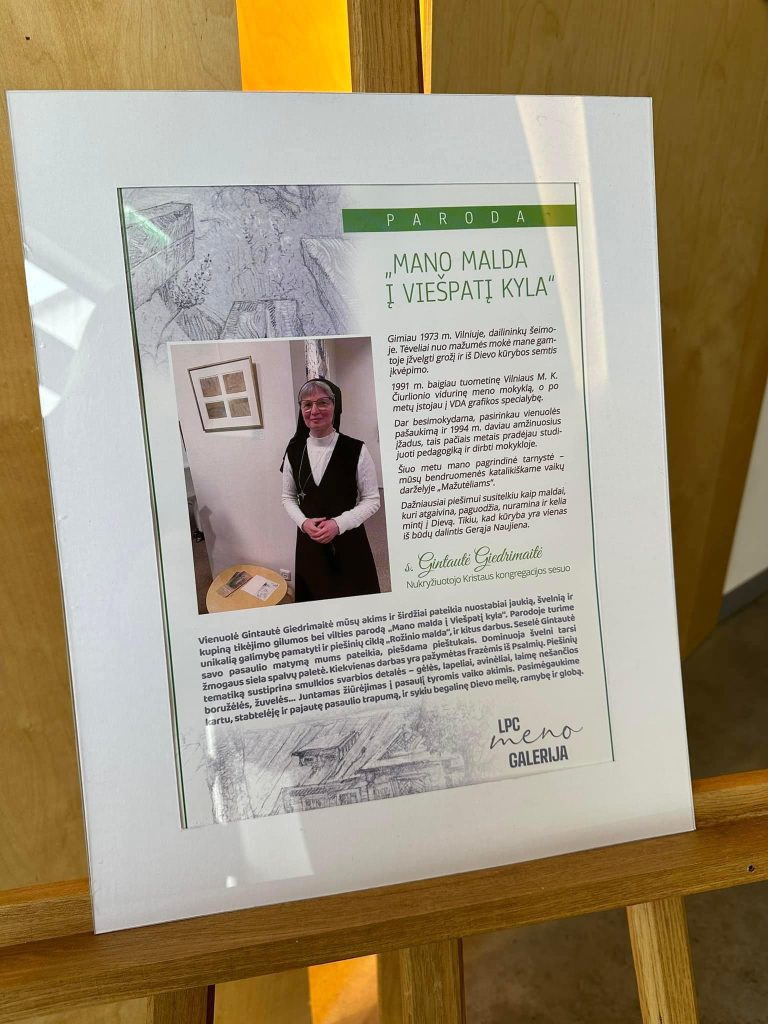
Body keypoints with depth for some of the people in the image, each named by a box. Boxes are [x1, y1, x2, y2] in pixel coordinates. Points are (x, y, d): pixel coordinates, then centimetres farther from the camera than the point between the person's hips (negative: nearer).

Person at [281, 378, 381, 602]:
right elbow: (288, 497, 9)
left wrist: (338, 524, -19)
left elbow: (372, 500, -8)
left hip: (348, 539, -3)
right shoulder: (294, 451, -1)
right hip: (309, 539, 3)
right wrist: (303, 522, -10)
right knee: (315, 597, 16)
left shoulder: (356, 450, -13)